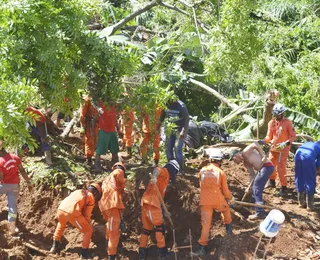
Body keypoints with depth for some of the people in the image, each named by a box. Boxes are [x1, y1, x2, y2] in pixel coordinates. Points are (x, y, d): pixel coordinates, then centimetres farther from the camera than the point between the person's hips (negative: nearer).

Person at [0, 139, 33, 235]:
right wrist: (28, 182, 4)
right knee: (13, 206, 7)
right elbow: (22, 171, -1)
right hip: (14, 185, 5)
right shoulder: (15, 157, -3)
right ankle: (12, 229, 11)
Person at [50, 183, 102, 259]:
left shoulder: (78, 191, 33)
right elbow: (87, 214, 15)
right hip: (72, 212, -6)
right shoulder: (91, 197, 17)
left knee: (61, 224, 41)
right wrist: (88, 223, 32)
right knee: (88, 231, 13)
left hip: (61, 209, 6)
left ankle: (55, 246, 42)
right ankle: (84, 253, 13)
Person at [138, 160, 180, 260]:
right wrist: (154, 176, -44)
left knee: (147, 228, 11)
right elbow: (157, 169, -23)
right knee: (159, 226, -6)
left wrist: (163, 209, 27)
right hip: (151, 202, -9)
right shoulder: (165, 172, 1)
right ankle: (162, 252, -6)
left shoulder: (164, 178, 28)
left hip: (146, 202, 9)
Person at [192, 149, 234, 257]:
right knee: (226, 209, 32)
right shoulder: (221, 172, -1)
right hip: (218, 200, -1)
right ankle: (228, 228, 43)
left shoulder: (202, 170, 4)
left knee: (205, 224, 1)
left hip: (205, 202, 1)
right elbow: (225, 190, 4)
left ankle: (203, 247, -4)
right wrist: (230, 198, 24)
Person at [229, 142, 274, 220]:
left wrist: (263, 156, -24)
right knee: (255, 188, 20)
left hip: (267, 166, -10)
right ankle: (259, 209, 33)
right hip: (262, 169, 10)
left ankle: (260, 213, -6)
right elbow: (252, 174, 16)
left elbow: (255, 144, -22)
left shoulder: (245, 152, -8)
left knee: (257, 189, -8)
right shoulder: (245, 163, 18)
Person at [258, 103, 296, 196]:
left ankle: (284, 187, 1)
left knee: (281, 167, -10)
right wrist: (263, 141, -13)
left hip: (283, 148, -5)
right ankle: (272, 181, 40)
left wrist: (286, 143, -26)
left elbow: (293, 136, -10)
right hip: (274, 147, 5)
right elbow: (269, 136, 6)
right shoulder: (271, 123, 1)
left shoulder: (288, 123, -12)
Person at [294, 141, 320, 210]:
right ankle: (310, 205, 10)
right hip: (308, 157, -4)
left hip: (298, 155, 4)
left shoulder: (308, 143, 40)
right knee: (310, 182, 8)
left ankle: (301, 203, 26)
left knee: (299, 180, 18)